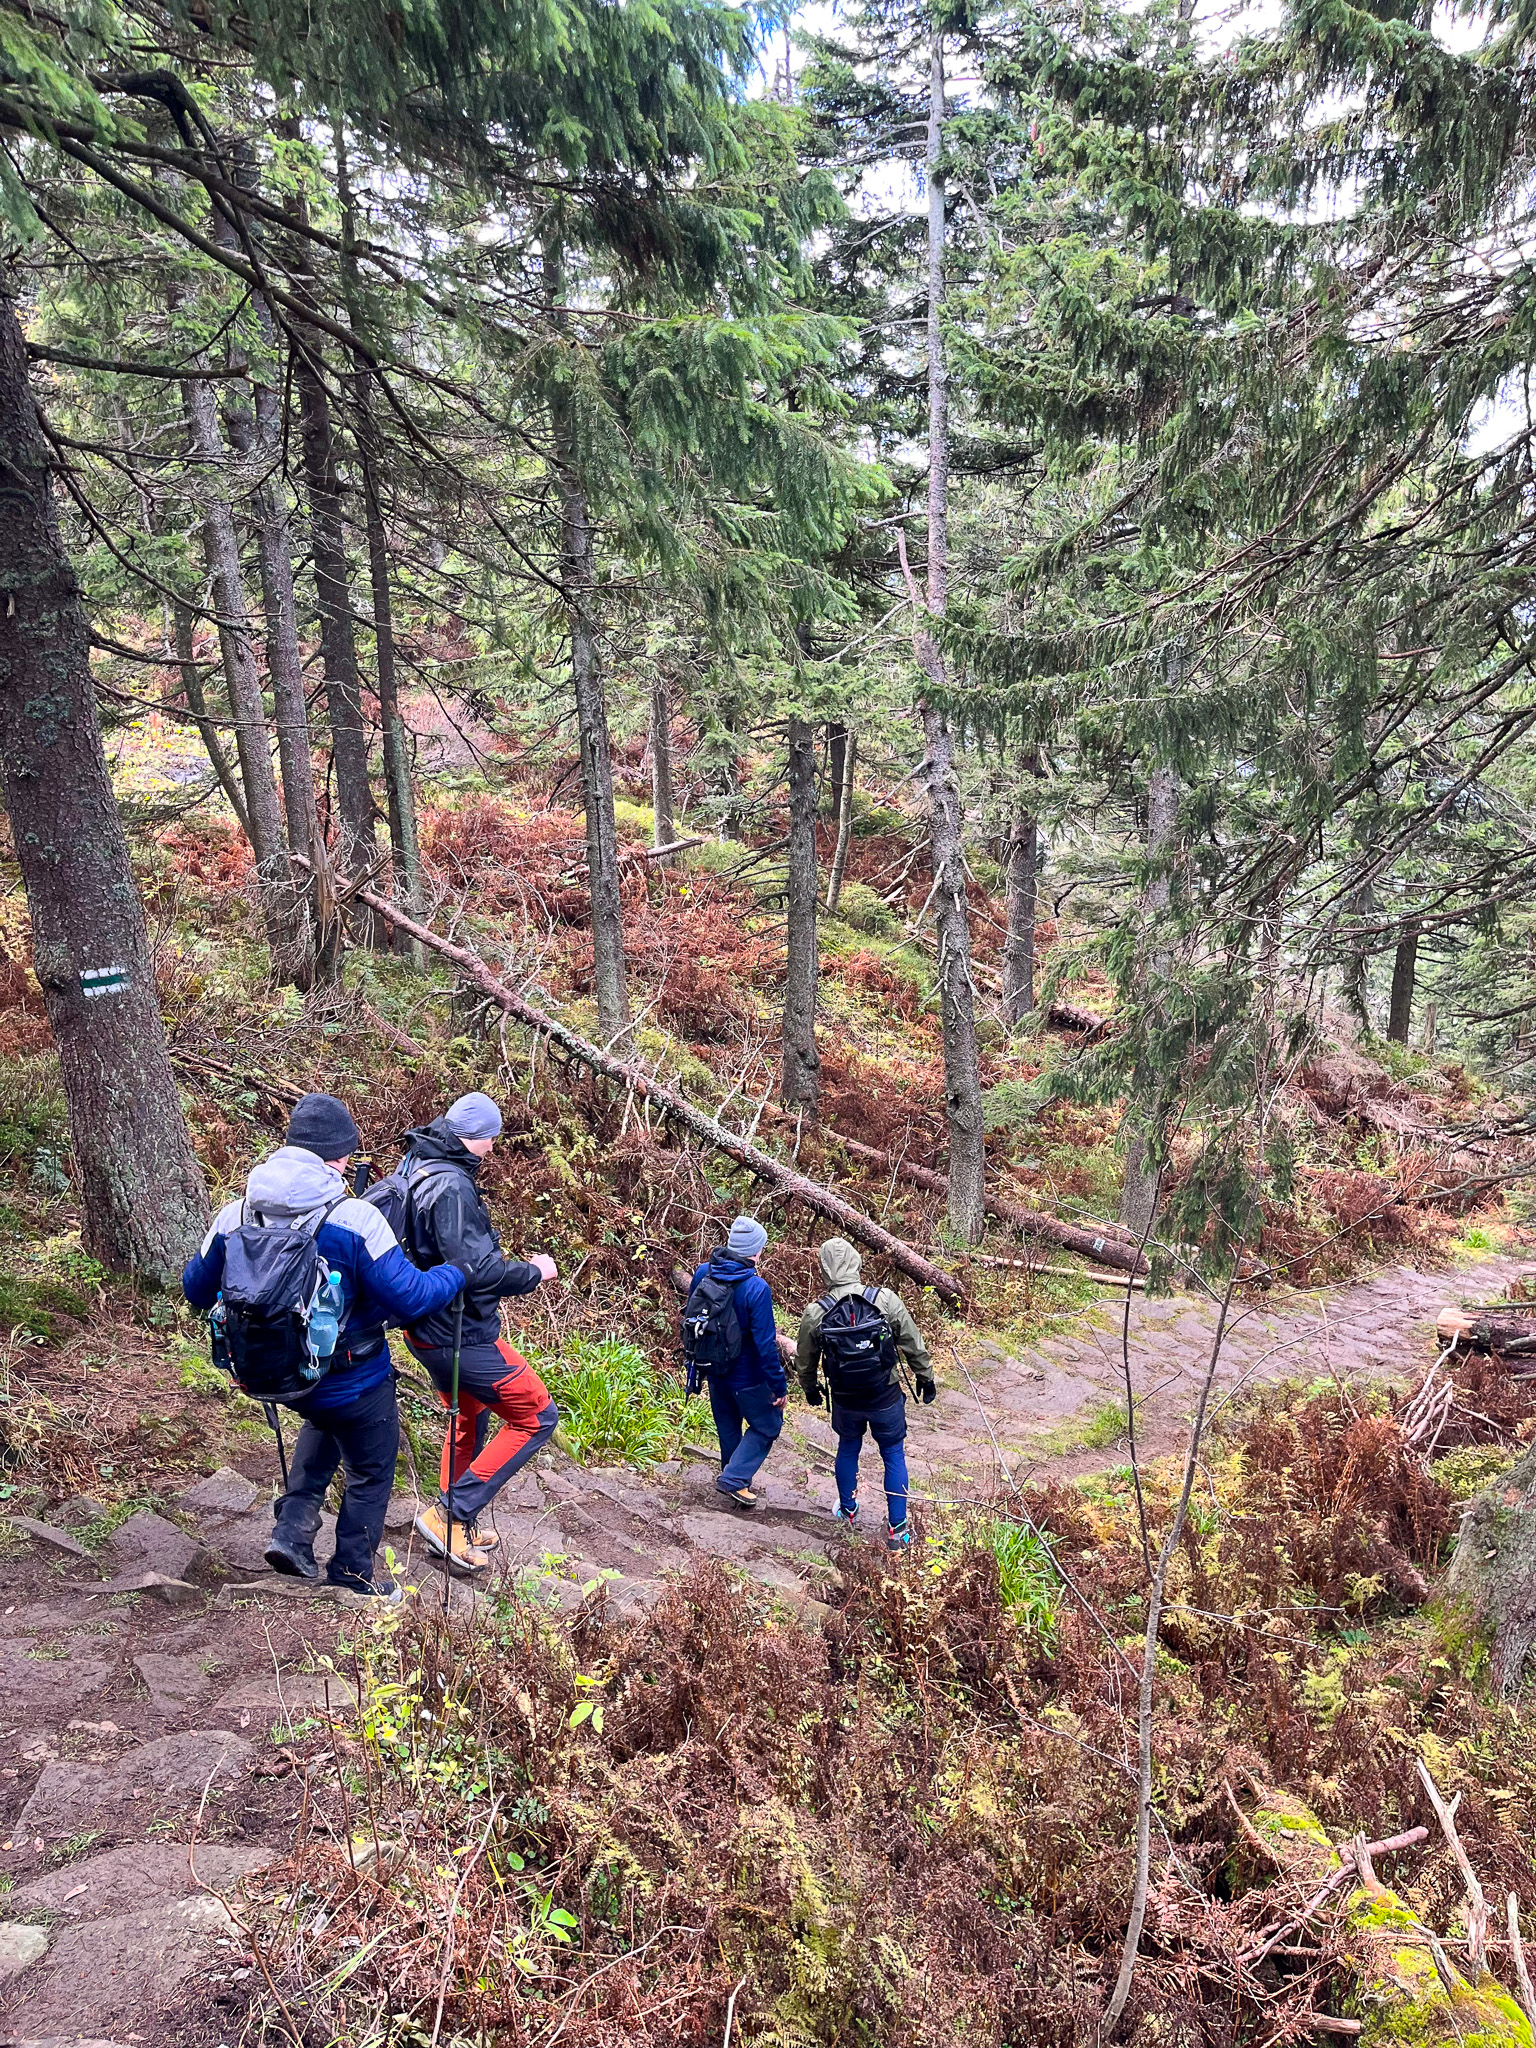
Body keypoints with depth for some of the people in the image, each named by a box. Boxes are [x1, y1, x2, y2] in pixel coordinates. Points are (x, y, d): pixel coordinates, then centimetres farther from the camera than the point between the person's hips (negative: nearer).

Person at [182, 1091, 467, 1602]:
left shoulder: (236, 1216, -10)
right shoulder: (354, 1219, -26)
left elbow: (197, 1289, 4)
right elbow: (409, 1296, -24)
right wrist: (458, 1272, -6)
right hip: (353, 1381, -5)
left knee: (324, 1422, 37)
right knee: (370, 1472, 20)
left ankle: (292, 1532, 27)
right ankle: (354, 1577, 36)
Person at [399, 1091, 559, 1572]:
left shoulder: (418, 1168, 6)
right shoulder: (451, 1186, -26)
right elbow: (476, 1271, -31)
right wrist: (533, 1271, -15)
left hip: (428, 1329, 10)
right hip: (460, 1334, -10)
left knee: (472, 1414, 29)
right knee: (536, 1416, 0)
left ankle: (456, 1522, 39)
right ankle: (451, 1515, 1)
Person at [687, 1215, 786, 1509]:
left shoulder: (703, 1273, -10)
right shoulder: (757, 1289, -29)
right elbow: (765, 1344, -26)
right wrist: (779, 1385, -15)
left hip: (714, 1370, 6)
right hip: (747, 1376, -6)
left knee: (728, 1426, 26)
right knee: (767, 1426, 15)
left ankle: (736, 1484, 41)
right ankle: (734, 1479, 7)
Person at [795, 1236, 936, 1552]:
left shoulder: (815, 1314, -15)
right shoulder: (886, 1301, -19)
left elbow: (804, 1360, 1)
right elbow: (914, 1346, -8)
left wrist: (810, 1389, 21)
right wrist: (926, 1379, 9)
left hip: (845, 1401, 1)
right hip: (886, 1398, -1)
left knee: (848, 1450, 26)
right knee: (894, 1456, 16)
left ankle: (848, 1511, 43)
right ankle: (897, 1529, 22)